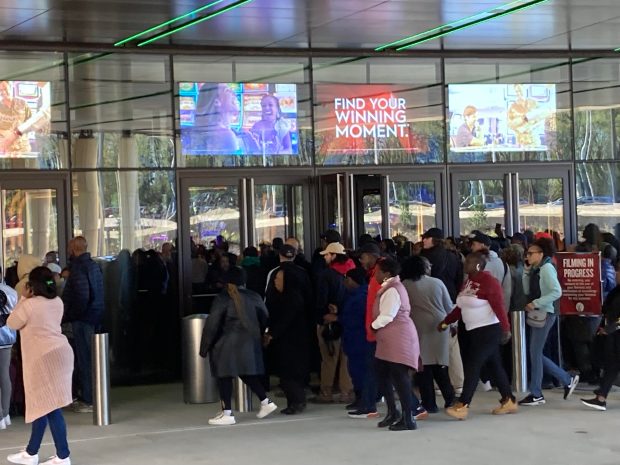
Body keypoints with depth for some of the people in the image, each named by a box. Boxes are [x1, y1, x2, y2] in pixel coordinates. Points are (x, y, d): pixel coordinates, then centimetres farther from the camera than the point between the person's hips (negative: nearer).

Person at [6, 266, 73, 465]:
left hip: (44, 357, -9)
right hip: (60, 352, 9)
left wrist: (23, 298, 3)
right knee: (43, 404, 15)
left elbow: (12, 323, 0)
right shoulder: (57, 302, 9)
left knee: (49, 406, -5)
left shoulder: (29, 305, -14)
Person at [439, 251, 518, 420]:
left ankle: (462, 405, -9)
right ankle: (509, 401, 21)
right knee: (494, 366, 13)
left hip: (488, 330, -9)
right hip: (474, 331, 9)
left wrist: (506, 328, -26)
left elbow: (499, 306, -21)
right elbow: (460, 307, 15)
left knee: (473, 366, -10)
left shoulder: (488, 281, -15)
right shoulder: (468, 281, 10)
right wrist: (446, 322, 12)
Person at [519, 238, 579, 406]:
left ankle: (536, 395, 3)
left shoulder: (547, 268, -12)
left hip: (545, 314, -9)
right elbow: (527, 291, 11)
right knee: (535, 353, 10)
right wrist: (526, 272, 4)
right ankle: (567, 380, 19)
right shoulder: (536, 269, 14)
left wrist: (536, 303, -21)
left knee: (535, 353, -5)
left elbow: (557, 292, -21)